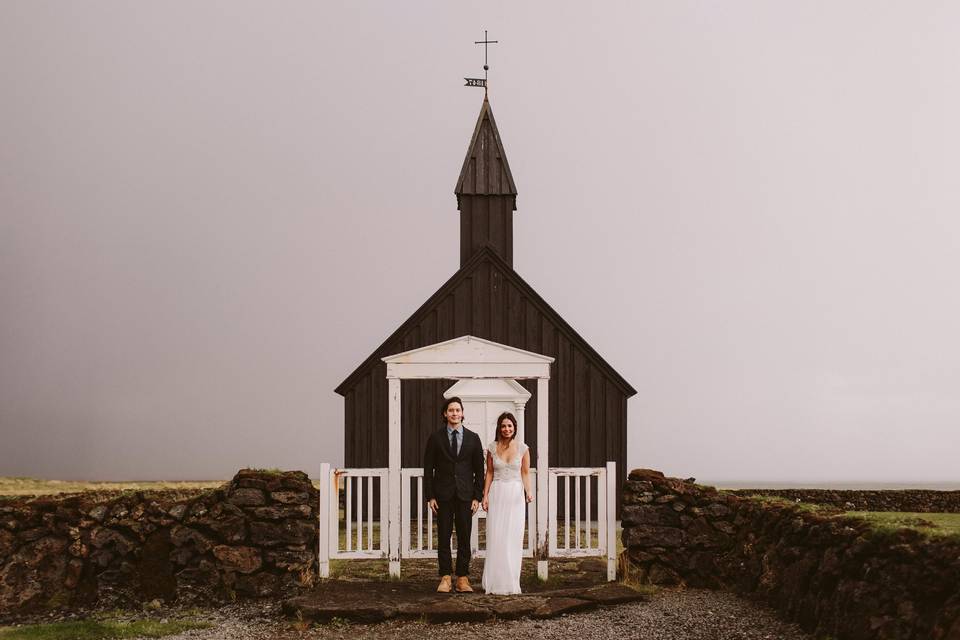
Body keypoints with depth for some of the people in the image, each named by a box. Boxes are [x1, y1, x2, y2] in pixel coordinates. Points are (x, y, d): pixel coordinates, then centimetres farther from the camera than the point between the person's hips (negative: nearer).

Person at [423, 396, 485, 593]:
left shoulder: (473, 438, 6)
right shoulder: (435, 438, 3)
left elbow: (479, 470, 7)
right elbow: (428, 468, 3)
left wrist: (477, 496, 0)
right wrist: (430, 496, -4)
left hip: (465, 495, 1)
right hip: (443, 495, -1)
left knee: (464, 538, 1)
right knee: (443, 538, 0)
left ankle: (463, 579, 6)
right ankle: (445, 578, 5)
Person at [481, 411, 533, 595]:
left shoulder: (523, 448, 2)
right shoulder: (492, 448, 5)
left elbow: (525, 473, 5)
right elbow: (489, 473, 9)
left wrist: (528, 491, -10)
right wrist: (485, 495, 2)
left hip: (515, 495, -1)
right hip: (497, 494, 1)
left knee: (513, 538, -2)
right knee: (495, 538, -2)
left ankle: (511, 582, 6)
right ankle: (495, 581, 4)